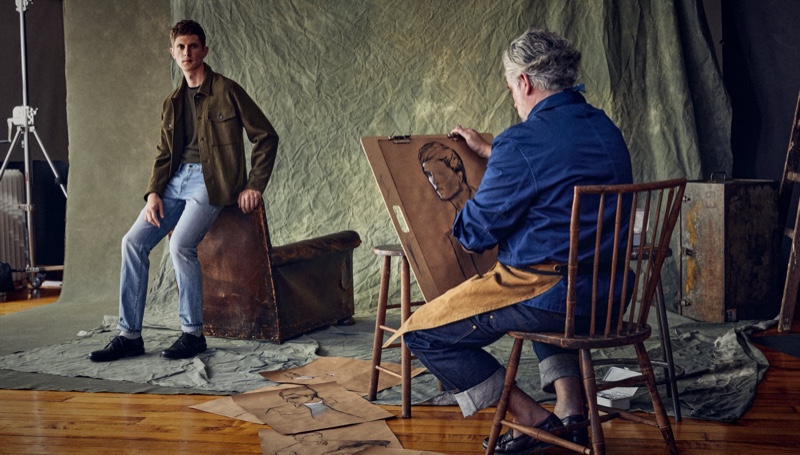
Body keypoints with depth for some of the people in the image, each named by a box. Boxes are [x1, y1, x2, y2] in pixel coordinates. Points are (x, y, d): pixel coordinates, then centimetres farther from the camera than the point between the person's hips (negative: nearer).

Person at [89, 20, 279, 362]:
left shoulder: (226, 91, -2)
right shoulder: (172, 103, 16)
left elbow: (266, 137, -2)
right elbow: (164, 154, 17)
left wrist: (254, 186, -8)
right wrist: (153, 192, 0)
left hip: (210, 180, -6)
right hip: (176, 179, 7)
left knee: (181, 244, -26)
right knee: (134, 241, -6)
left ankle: (193, 334, -11)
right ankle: (129, 336, 1)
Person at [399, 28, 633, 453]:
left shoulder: (522, 142, -18)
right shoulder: (606, 129, 8)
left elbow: (475, 232, -11)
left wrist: (461, 215, 13)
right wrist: (489, 151, 36)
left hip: (548, 294, -9)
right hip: (609, 292, 9)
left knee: (422, 332, 4)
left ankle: (534, 419, 5)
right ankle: (571, 408, 26)